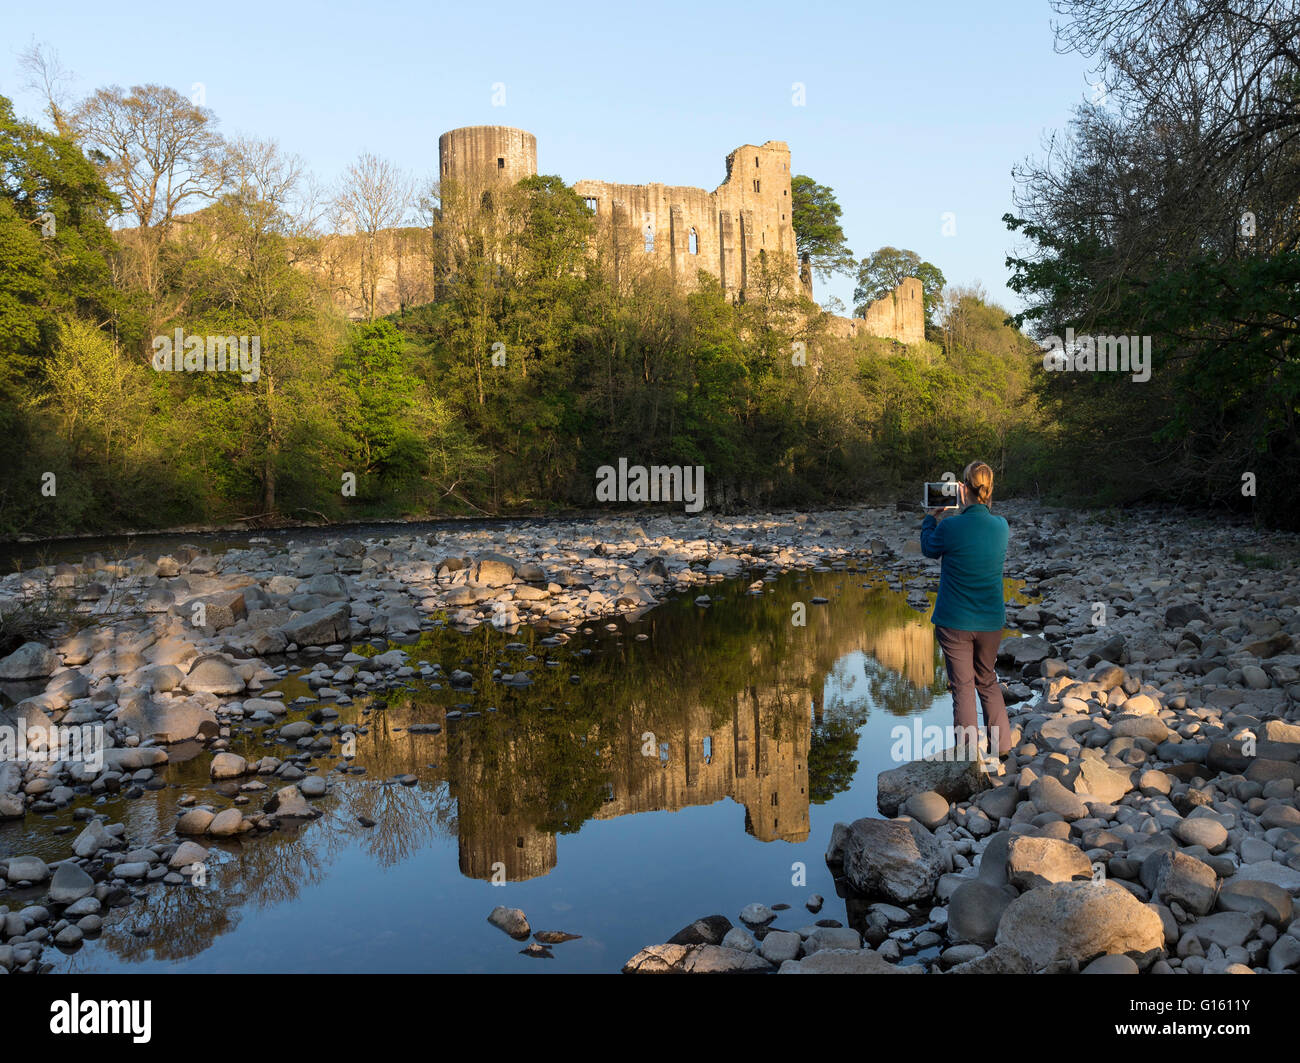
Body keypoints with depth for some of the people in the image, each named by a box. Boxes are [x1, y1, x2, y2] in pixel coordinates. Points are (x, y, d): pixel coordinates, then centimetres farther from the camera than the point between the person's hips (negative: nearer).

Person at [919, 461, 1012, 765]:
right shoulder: (1001, 526, -5)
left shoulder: (950, 527, -19)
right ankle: (1000, 749, 26)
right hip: (991, 621, 4)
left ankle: (969, 760, 11)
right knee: (987, 682, 22)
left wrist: (930, 520, 20)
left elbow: (929, 549, 3)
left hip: (954, 623, -4)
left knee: (963, 687, 6)